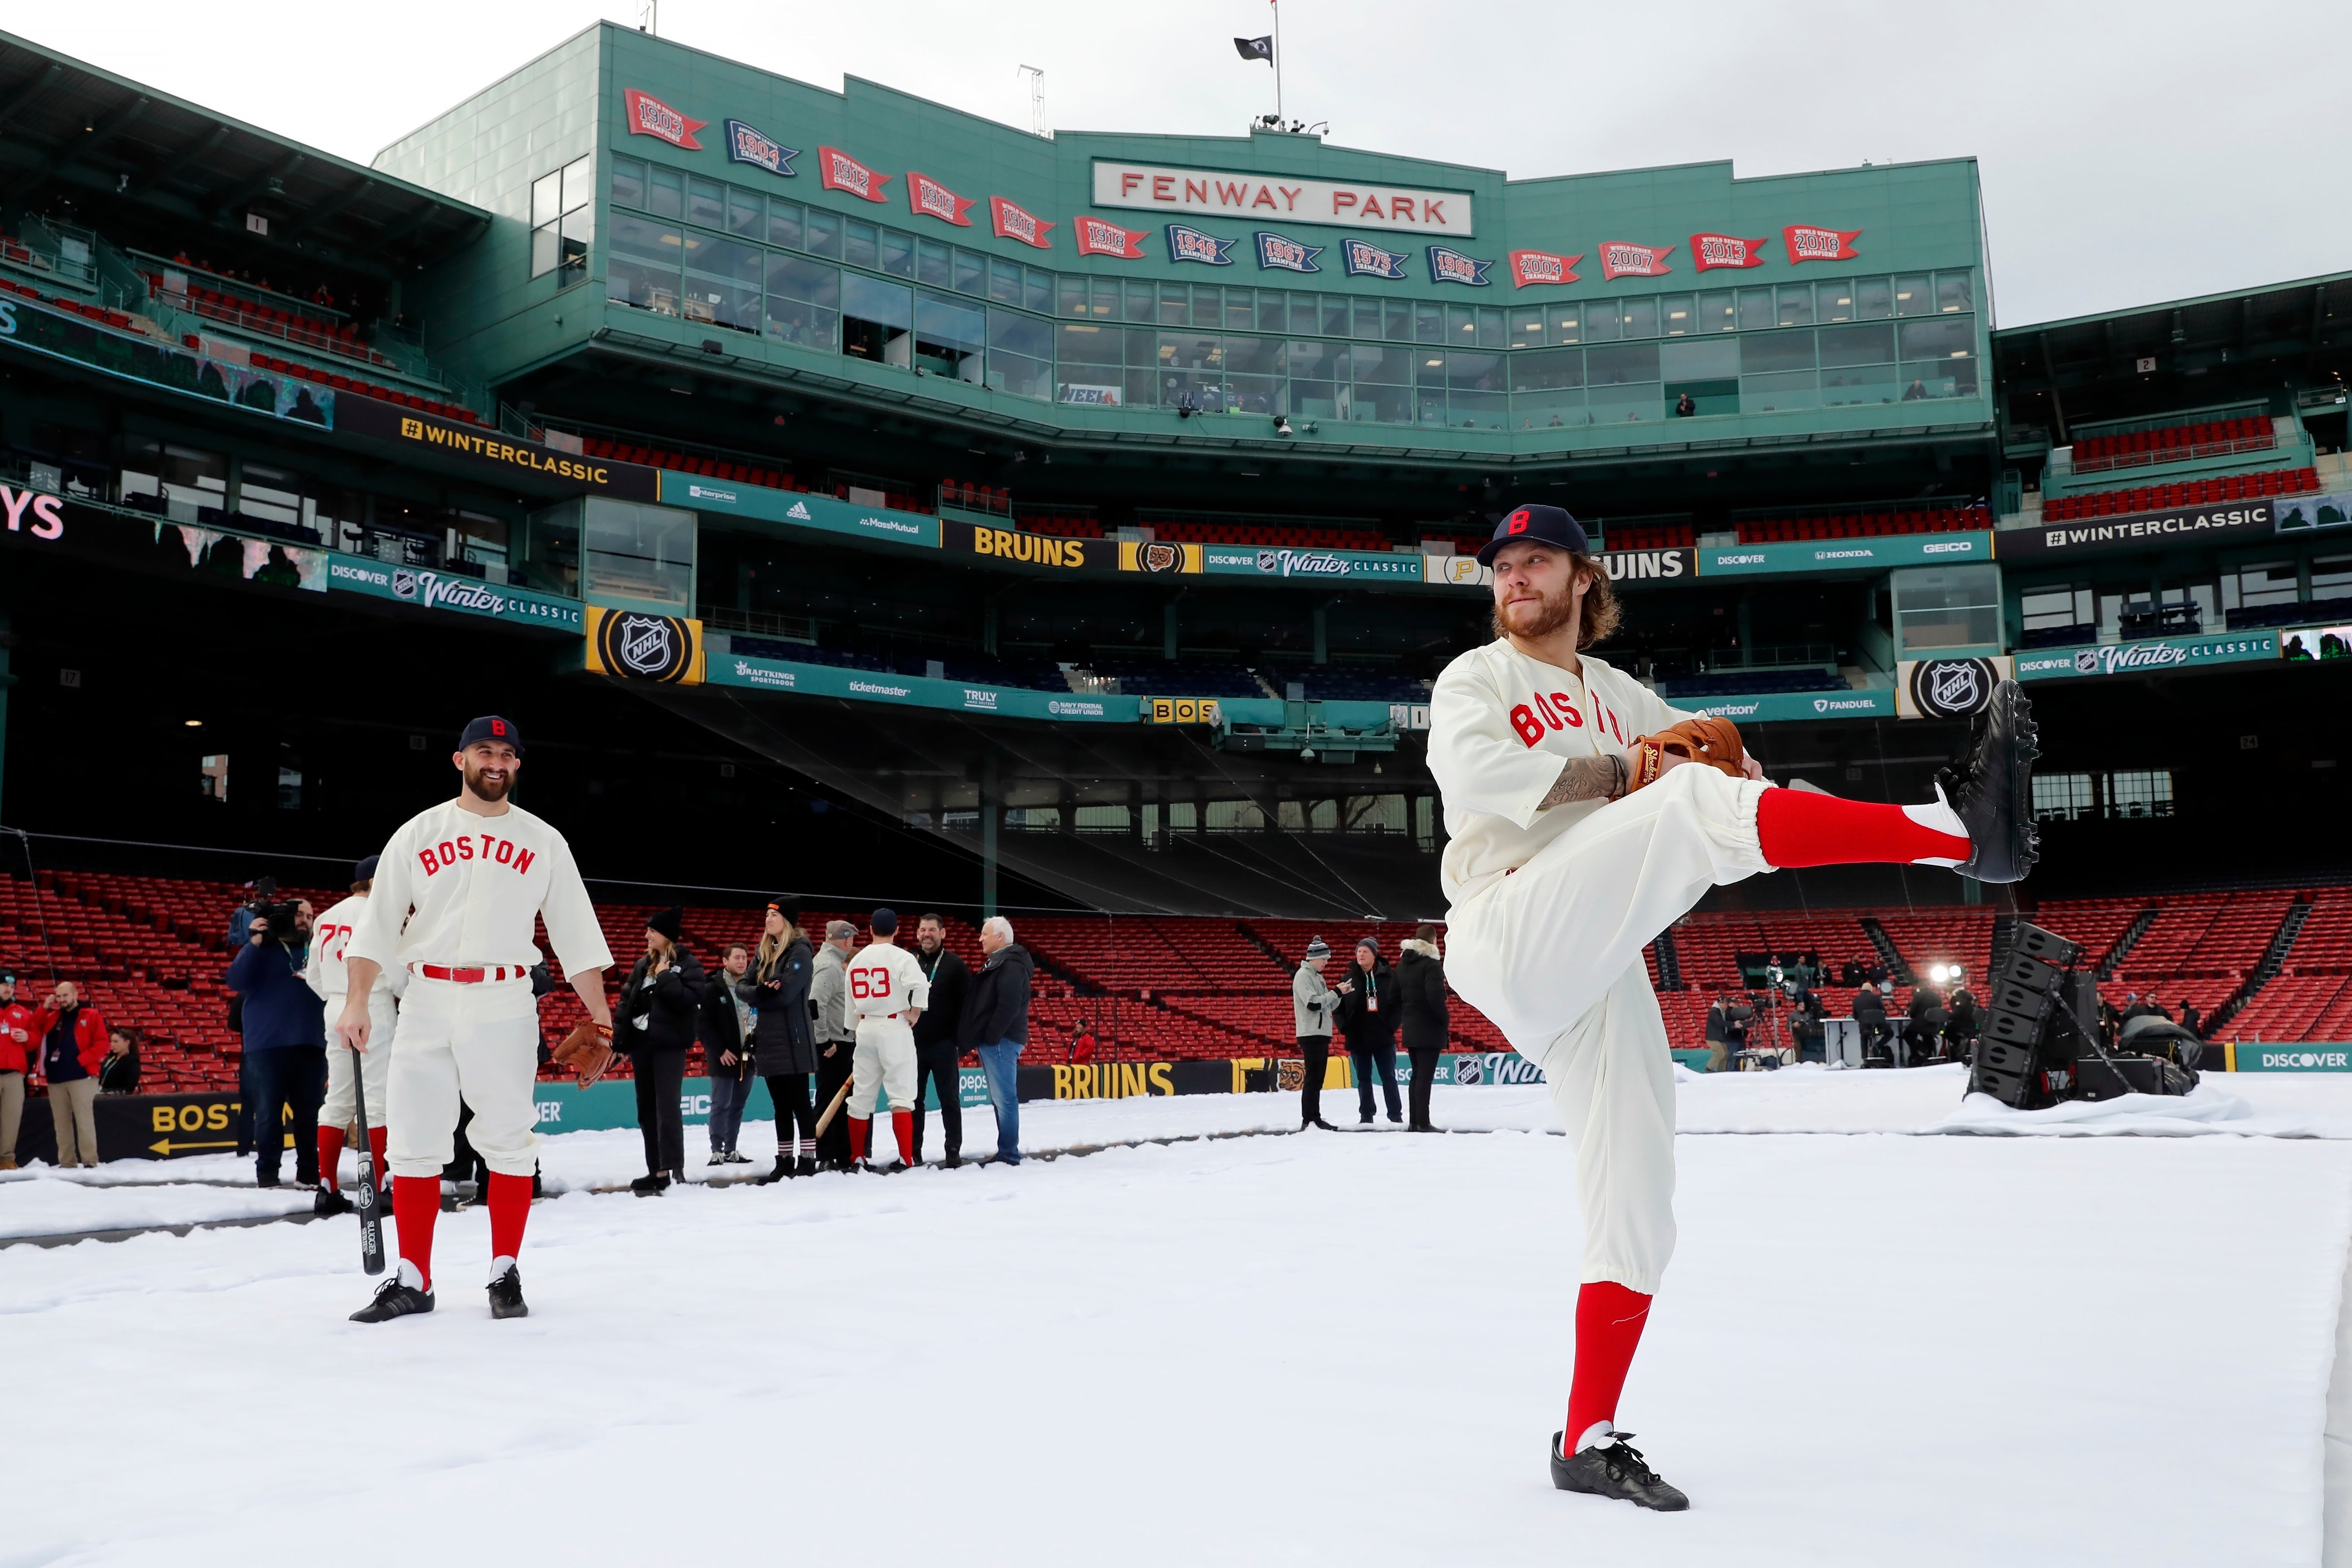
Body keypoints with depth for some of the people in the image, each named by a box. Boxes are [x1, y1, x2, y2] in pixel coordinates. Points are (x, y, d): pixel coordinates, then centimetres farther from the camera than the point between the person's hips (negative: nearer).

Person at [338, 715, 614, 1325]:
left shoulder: (543, 842, 7)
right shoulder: (417, 834, 7)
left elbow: (575, 932, 6)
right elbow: (377, 924, 3)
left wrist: (599, 1013, 1)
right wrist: (357, 1003, -7)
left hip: (505, 1005, -1)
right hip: (427, 1003, 1)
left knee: (508, 1139, -1)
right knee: (415, 1140, 2)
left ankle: (505, 1275, 11)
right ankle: (413, 1280, 12)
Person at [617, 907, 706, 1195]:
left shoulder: (689, 965, -5)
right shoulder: (643, 966, 14)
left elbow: (690, 999, -19)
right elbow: (626, 1000, 13)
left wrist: (665, 977, -16)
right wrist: (619, 1037, 5)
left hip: (670, 1044, -7)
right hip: (641, 1043, 7)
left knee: (667, 1106, -13)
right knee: (646, 1109, 9)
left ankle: (673, 1168, -13)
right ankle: (656, 1170, 15)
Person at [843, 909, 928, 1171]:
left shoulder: (856, 960, 11)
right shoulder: (901, 957, -8)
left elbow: (852, 1002, 14)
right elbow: (920, 985, -25)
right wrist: (915, 1012, -10)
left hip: (865, 1028, 5)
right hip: (895, 1027, -5)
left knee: (861, 1095, 11)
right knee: (901, 1095, -5)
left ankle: (857, 1157, 16)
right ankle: (906, 1158, -11)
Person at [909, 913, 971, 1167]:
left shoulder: (955, 965, -1)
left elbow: (967, 1005, -4)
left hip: (944, 1045, -3)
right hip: (912, 1043, 3)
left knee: (949, 1099, 2)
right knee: (913, 1100, 7)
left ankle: (953, 1150, 8)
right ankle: (913, 1150, 14)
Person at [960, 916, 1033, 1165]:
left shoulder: (1012, 965, -13)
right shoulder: (996, 963, 20)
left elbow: (1009, 1005, -23)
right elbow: (981, 1003, 22)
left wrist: (991, 1037, -21)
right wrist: (978, 1038, 14)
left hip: (1000, 1042, -11)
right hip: (993, 1042, 11)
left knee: (1004, 1098, -9)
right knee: (1001, 1098, 12)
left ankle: (1009, 1155, -7)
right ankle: (1006, 1152, 18)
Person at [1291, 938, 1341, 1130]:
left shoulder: (1317, 977, 18)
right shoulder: (1303, 976, -10)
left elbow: (1329, 1006, 19)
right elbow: (1314, 1004, -21)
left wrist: (1341, 995, 2)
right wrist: (1336, 993, -15)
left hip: (1322, 1034, 9)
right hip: (1311, 1034, -9)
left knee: (1318, 1079, 11)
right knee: (1312, 1078, -9)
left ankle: (1315, 1118, 15)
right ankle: (1308, 1120, -7)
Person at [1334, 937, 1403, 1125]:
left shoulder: (1389, 977, -4)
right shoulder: (1350, 980, 2)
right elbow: (1337, 1007, 7)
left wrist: (1392, 1025, -9)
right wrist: (1345, 1027, -4)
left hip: (1384, 1038, -2)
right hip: (1358, 1039, 2)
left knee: (1389, 1078, 4)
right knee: (1363, 1079, 9)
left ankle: (1396, 1115, 12)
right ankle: (1366, 1116, 16)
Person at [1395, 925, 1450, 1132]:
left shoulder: (1403, 963, 11)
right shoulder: (1431, 963, -13)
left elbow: (1395, 996, 13)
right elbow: (1435, 996, -22)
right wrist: (1445, 1019, -10)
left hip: (1410, 1029, 8)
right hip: (1429, 1029, -8)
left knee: (1417, 1074, 14)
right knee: (1425, 1076, -6)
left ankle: (1413, 1121, 16)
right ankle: (1422, 1123, -6)